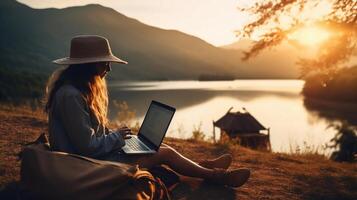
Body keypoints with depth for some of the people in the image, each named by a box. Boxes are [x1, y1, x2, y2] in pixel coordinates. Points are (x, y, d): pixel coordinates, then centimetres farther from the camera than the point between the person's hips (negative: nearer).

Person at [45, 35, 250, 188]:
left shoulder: (79, 89, 6)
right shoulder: (70, 96, -26)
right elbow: (88, 146, -26)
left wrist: (114, 135, 1)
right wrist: (117, 136, -11)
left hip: (98, 151, 9)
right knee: (165, 153, -6)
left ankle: (203, 166, 25)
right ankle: (215, 176, 14)